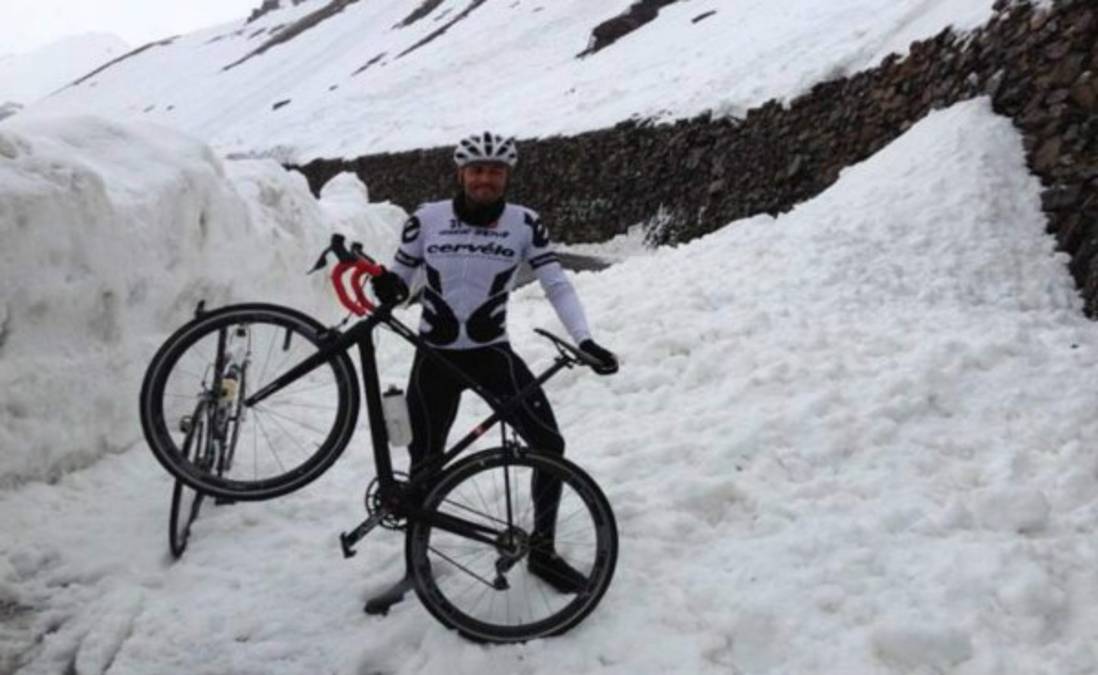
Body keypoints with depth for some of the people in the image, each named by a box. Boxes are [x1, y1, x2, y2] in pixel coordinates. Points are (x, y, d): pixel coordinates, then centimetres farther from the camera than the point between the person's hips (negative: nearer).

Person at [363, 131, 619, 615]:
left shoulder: (524, 224, -5)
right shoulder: (426, 219, -5)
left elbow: (557, 284, -9)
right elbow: (399, 281, 3)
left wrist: (585, 340, -22)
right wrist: (385, 286, -21)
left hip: (493, 353, 0)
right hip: (434, 357, 0)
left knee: (549, 444, -9)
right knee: (425, 462, 8)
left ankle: (542, 551, 13)